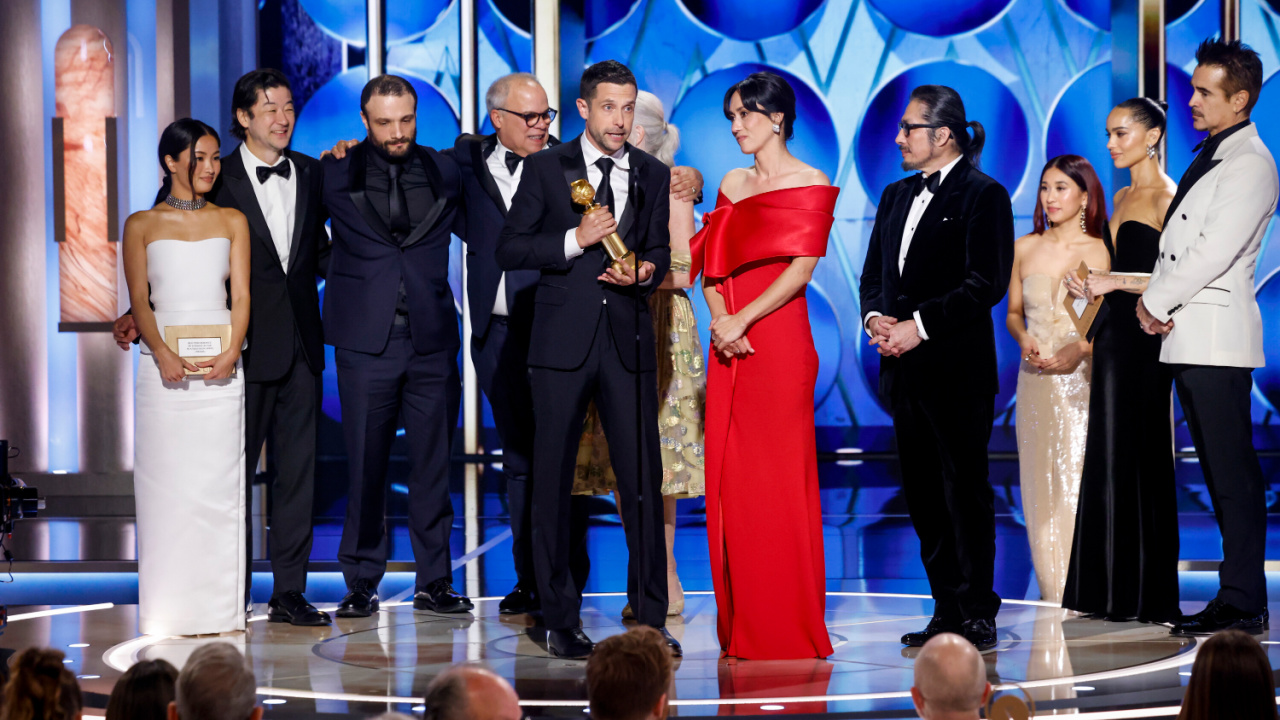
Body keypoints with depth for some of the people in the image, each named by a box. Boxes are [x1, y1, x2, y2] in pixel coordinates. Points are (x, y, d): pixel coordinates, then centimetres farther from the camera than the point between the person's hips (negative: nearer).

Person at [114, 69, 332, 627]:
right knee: (234, 471, 1)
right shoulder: (218, 179, -4)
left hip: (300, 345, 4)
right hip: (245, 346, -4)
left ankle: (289, 592, 11)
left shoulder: (310, 173, 10)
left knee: (297, 470, 5)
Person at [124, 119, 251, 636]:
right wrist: (162, 353, -16)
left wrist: (232, 352, -12)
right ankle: (168, 608, 2)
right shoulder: (142, 225, 8)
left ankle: (220, 608, 2)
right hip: (164, 367, -1)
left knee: (218, 485, -1)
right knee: (165, 485, -2)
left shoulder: (232, 221, 12)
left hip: (221, 368, 1)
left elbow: (241, 295, 5)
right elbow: (139, 299, 1)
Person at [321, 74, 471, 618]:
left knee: (433, 465, 4)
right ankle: (362, 583, 9)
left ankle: (434, 582, 12)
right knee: (365, 467, -1)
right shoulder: (337, 174, 2)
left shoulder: (443, 172, 7)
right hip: (366, 340, -2)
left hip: (433, 339, 2)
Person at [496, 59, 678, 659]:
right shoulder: (545, 168, 3)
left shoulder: (653, 175, 11)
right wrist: (575, 240, -13)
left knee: (643, 480, -1)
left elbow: (660, 251, 16)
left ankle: (650, 617, 7)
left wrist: (644, 271, -7)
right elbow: (508, 250, -1)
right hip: (563, 342, -2)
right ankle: (560, 619, 10)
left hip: (629, 342, 2)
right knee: (552, 480, 2)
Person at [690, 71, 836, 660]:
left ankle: (788, 631, 0)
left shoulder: (810, 186, -2)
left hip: (778, 343, -6)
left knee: (778, 483, -6)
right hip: (730, 348, 6)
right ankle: (740, 628, 12)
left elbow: (800, 270, -10)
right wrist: (719, 318, -5)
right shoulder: (732, 185, 17)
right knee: (731, 481, 5)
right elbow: (711, 263, 12)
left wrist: (742, 319, -15)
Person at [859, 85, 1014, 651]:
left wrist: (919, 325, -17)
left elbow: (986, 283, -13)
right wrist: (875, 317, -1)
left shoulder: (982, 195, -5)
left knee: (965, 491, -5)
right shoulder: (896, 196, 19)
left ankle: (977, 616, 0)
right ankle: (947, 611, 14)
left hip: (958, 370, -7)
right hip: (906, 370, 8)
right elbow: (873, 275, 20)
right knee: (923, 493, 8)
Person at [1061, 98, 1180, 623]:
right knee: (1108, 459, 8)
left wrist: (1114, 281, -20)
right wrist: (1088, 288, 7)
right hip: (1113, 337, 9)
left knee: (1139, 460, -6)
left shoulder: (1168, 197, -9)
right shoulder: (1123, 197, 18)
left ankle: (1148, 595, -1)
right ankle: (1113, 592, 12)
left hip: (1144, 339, -9)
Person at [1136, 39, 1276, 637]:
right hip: (1187, 338, 9)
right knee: (1218, 472, 10)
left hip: (1217, 339, -9)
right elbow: (1176, 244, 19)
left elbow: (1213, 252, -17)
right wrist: (1156, 301, 2)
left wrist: (1156, 301, -7)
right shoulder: (1209, 156, 19)